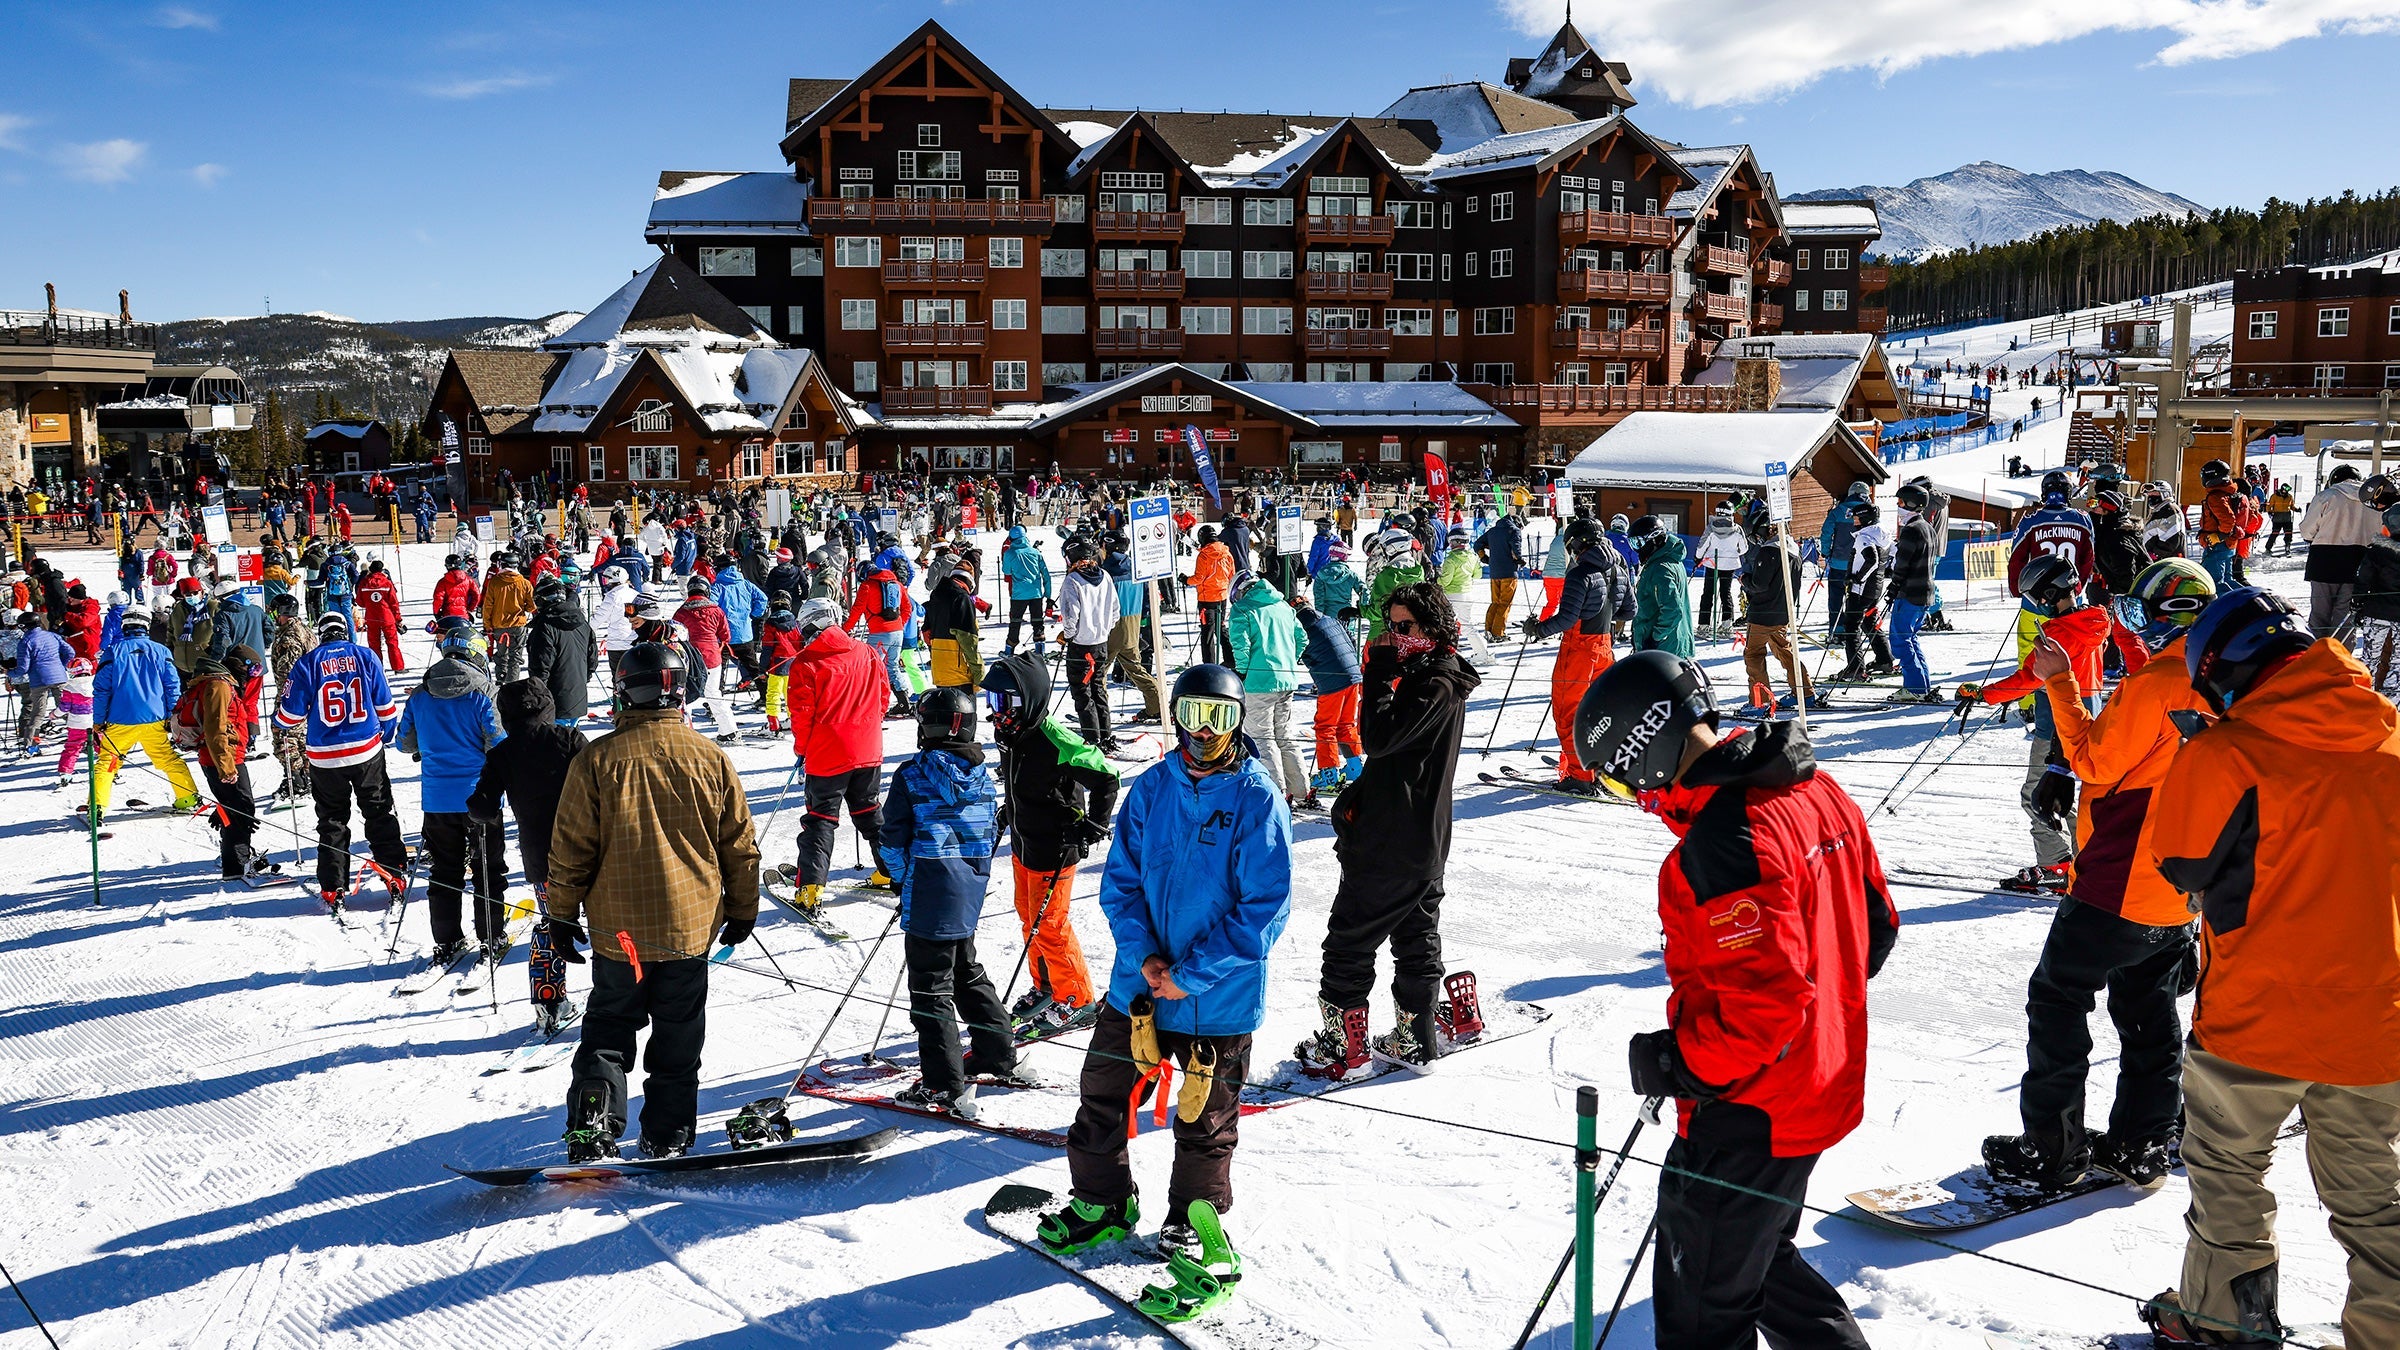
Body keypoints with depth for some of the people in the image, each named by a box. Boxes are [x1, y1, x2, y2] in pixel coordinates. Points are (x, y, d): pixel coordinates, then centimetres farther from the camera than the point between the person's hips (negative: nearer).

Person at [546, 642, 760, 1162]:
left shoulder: (596, 759, -9)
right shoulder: (710, 759, -5)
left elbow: (571, 847, -4)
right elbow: (740, 845, 3)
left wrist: (561, 915, 8)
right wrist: (743, 911, 15)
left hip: (618, 928, -1)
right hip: (691, 925, 1)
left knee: (608, 1028, 15)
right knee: (677, 1041, 13)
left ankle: (593, 1124, 2)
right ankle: (667, 1140, 18)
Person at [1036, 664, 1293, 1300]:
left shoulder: (1258, 800, -13)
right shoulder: (1151, 789, 0)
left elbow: (1265, 907, -15)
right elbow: (1121, 879, 4)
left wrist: (1191, 974, -17)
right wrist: (1142, 953, -12)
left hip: (1219, 995, -4)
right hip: (1139, 983, 4)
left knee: (1204, 1121, 11)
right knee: (1101, 1094, 14)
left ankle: (1195, 1219, 33)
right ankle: (1101, 1205, 35)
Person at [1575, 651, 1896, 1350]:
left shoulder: (1722, 840, -29)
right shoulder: (1819, 791, 1)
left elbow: (1765, 1000, -31)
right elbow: (1874, 928, 11)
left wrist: (1673, 1062, -17)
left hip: (1748, 1121, -9)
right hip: (1825, 1091, 9)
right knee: (1760, 1261, 29)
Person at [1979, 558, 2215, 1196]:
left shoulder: (2155, 683, -20)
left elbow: (2095, 761, -15)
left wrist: (2061, 684, -11)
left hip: (2121, 881, -8)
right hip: (2182, 887, 8)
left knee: (2056, 999, 3)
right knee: (2149, 1013, 18)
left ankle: (2052, 1149, 6)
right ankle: (2143, 1148, 24)